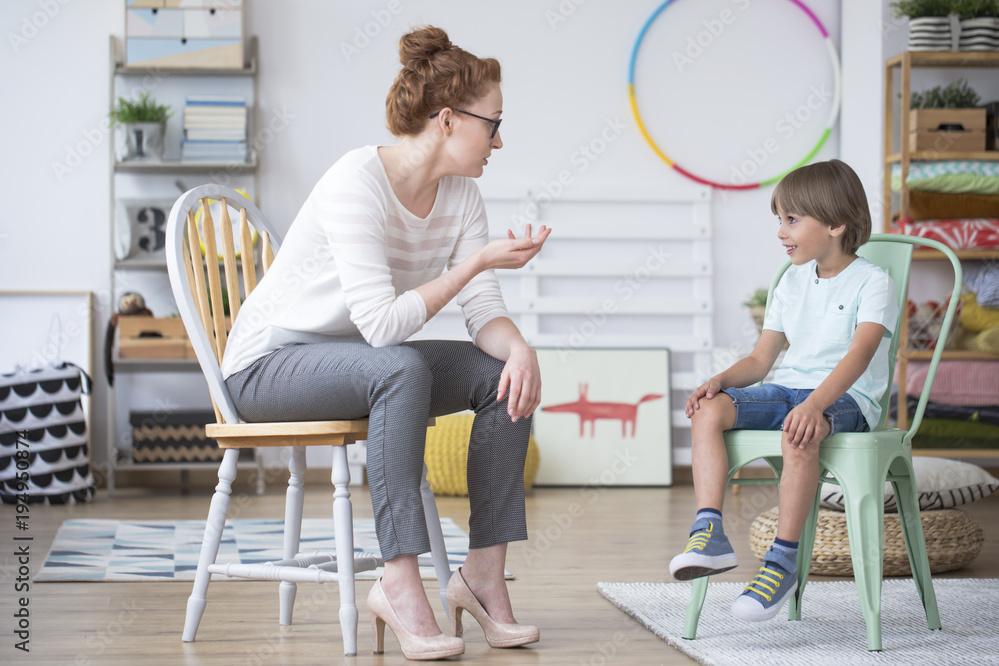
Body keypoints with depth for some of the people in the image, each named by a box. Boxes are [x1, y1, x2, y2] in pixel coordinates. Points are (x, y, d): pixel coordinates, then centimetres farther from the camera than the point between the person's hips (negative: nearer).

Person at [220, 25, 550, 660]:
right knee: (401, 369, -36)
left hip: (354, 363, 8)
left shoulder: (461, 195, -1)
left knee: (503, 373, -12)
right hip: (269, 363, -8)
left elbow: (484, 310, -4)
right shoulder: (356, 183, -25)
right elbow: (381, 323, -32)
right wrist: (478, 261, -31)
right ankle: (399, 583, -33)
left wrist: (519, 348, -26)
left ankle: (484, 571, -10)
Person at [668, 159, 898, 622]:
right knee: (708, 411, -21)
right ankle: (709, 534, -30)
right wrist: (720, 380, -4)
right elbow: (760, 359, 18)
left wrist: (815, 404, -37)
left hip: (846, 398, -7)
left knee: (799, 433, -40)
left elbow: (860, 354, -20)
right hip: (787, 389, 7)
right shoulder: (793, 282, 19)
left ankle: (782, 560, -34)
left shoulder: (872, 283, -4)